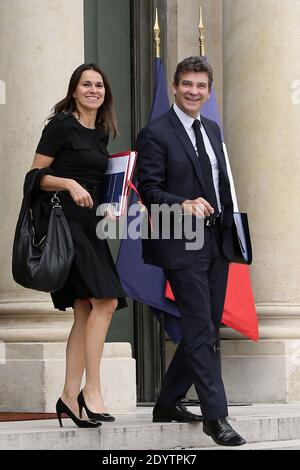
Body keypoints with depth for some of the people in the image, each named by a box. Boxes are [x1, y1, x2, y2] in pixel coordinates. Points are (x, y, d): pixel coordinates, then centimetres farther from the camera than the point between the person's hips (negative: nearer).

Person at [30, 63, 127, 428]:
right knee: (105, 300, -19)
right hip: (64, 221, -8)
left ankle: (70, 396, 7)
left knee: (85, 311, 4)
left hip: (89, 225, 8)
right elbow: (36, 175, -7)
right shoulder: (61, 125, -3)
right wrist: (69, 184, -21)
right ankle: (91, 390, -16)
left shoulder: (101, 134, 18)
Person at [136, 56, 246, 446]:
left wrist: (227, 228, 13)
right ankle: (215, 416, -7)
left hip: (217, 242, 8)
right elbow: (149, 190, -12)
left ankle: (168, 403, 24)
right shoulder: (155, 134, -8)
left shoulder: (212, 130, 16)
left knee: (206, 330, 12)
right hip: (182, 246, -8)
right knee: (201, 331, -9)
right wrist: (183, 205, -27)